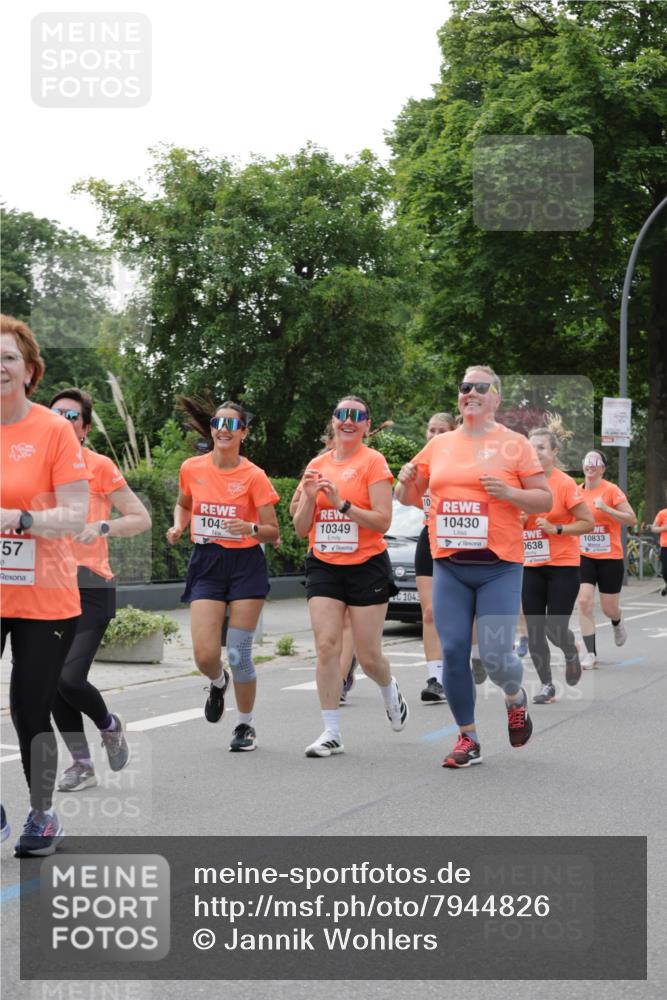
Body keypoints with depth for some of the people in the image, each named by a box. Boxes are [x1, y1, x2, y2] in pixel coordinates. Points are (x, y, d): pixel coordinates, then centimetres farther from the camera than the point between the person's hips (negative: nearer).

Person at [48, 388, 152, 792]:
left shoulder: (100, 466, -3)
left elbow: (142, 519, -3)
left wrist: (102, 526, -17)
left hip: (90, 586, -5)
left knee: (70, 679, -16)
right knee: (53, 682, 2)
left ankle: (110, 725, 16)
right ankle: (82, 765, 17)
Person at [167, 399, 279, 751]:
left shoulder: (254, 476, -7)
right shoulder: (192, 468, 1)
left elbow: (272, 531, -4)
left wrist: (251, 528, -25)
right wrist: (178, 526, 1)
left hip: (245, 566, -2)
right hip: (206, 565, 2)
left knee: (238, 653, -3)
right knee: (205, 656, -8)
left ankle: (245, 724, 19)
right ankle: (219, 683, 30)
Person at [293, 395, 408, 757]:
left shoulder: (373, 461, -5)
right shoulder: (317, 465, 9)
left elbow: (382, 521, -12)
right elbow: (301, 529, 9)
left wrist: (341, 503, -21)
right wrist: (309, 497, -8)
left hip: (366, 566, -4)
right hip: (324, 566, 4)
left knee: (368, 655, 2)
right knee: (326, 645, -8)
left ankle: (390, 692, 36)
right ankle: (331, 732, -3)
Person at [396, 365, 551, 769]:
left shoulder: (514, 444, 0)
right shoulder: (439, 445, 11)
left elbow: (545, 499, 1)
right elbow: (408, 497, 20)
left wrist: (509, 493, -17)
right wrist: (406, 481, -3)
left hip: (500, 567, -3)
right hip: (449, 567, 4)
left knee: (495, 656, -9)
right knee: (453, 653, -1)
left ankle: (516, 698, 26)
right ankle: (468, 738, 14)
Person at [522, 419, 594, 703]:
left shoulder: (565, 483, -11)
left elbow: (588, 523, -9)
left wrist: (555, 528, -19)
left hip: (562, 565, -5)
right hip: (531, 565, 5)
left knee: (555, 629, -7)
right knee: (534, 631, 2)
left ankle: (571, 653, 28)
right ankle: (546, 685, 16)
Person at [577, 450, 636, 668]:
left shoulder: (611, 490, -10)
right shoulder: (577, 492, 3)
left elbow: (632, 520, -15)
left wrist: (606, 509, -25)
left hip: (610, 558, -3)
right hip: (584, 557, 3)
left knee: (609, 608, 7)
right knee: (584, 602, -13)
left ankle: (617, 624, 45)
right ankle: (591, 654, -7)